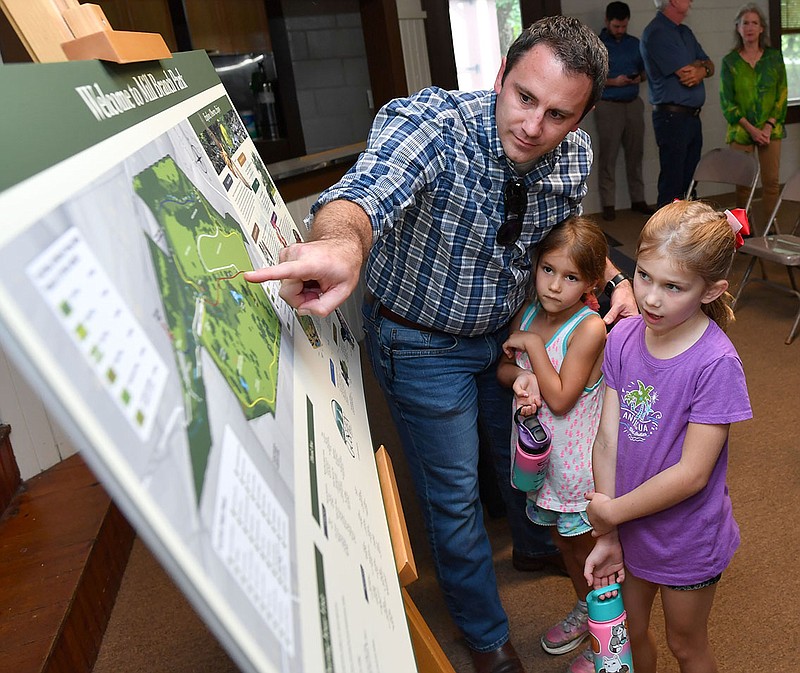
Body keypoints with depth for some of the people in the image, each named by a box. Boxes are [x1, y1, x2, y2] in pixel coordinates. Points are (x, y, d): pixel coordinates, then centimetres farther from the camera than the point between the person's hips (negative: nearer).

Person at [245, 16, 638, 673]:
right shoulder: (430, 123, -32)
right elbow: (364, 193, -52)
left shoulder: (573, 155, -14)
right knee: (454, 492, 8)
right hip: (421, 343, -5)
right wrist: (341, 242, -75)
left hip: (507, 330, 6)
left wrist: (615, 278, -11)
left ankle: (537, 545, 63)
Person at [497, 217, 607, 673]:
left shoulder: (589, 328, -23)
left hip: (579, 460, -6)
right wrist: (519, 377, -17)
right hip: (540, 452, 7)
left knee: (587, 545, 11)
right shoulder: (528, 314, -4)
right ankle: (585, 607, 50)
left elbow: (560, 399, -25)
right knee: (562, 537, 24)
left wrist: (533, 345, -22)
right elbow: (502, 368, 6)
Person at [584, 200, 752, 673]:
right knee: (630, 632, 26)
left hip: (686, 540, -4)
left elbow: (692, 474, -25)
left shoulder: (717, 364, -28)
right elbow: (607, 438, -10)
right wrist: (608, 536, -9)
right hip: (629, 526, 4)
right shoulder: (623, 337, -12)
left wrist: (612, 512, -16)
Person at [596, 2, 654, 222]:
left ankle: (638, 200, 14)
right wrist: (613, 82, -16)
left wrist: (639, 78, -4)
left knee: (635, 154, 6)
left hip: (633, 104, 4)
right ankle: (608, 204, 0)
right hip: (608, 105, -4)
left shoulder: (634, 44, 13)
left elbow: (644, 71, 20)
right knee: (608, 156, -4)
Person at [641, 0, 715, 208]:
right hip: (672, 118, -9)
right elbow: (685, 73, -18)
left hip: (693, 116, 9)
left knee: (690, 182, 14)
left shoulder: (685, 32, 16)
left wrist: (701, 70, -9)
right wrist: (701, 63, 2)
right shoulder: (656, 33, -13)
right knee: (672, 185, -5)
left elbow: (709, 66, 14)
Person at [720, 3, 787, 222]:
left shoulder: (774, 57, 6)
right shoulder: (729, 61, 2)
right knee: (743, 183, 0)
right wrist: (751, 129, -10)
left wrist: (769, 126, -9)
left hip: (770, 129, 1)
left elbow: (782, 95, 4)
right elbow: (727, 101, -2)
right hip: (741, 130, -1)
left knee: (771, 181, 0)